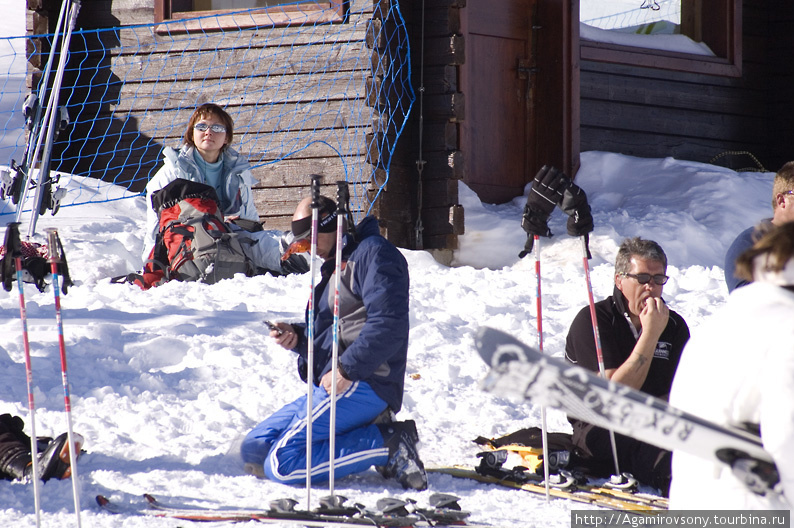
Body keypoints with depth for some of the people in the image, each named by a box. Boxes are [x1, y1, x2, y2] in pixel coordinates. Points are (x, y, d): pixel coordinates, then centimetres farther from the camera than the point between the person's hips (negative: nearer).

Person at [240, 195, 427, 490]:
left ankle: (389, 443, -15)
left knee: (282, 463, -22)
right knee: (254, 450, 8)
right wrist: (298, 338, 7)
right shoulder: (336, 266, 25)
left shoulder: (373, 253, -7)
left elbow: (388, 324, -20)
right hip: (332, 386, 11)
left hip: (362, 383, -11)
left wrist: (346, 370, -22)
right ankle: (372, 434, 2)